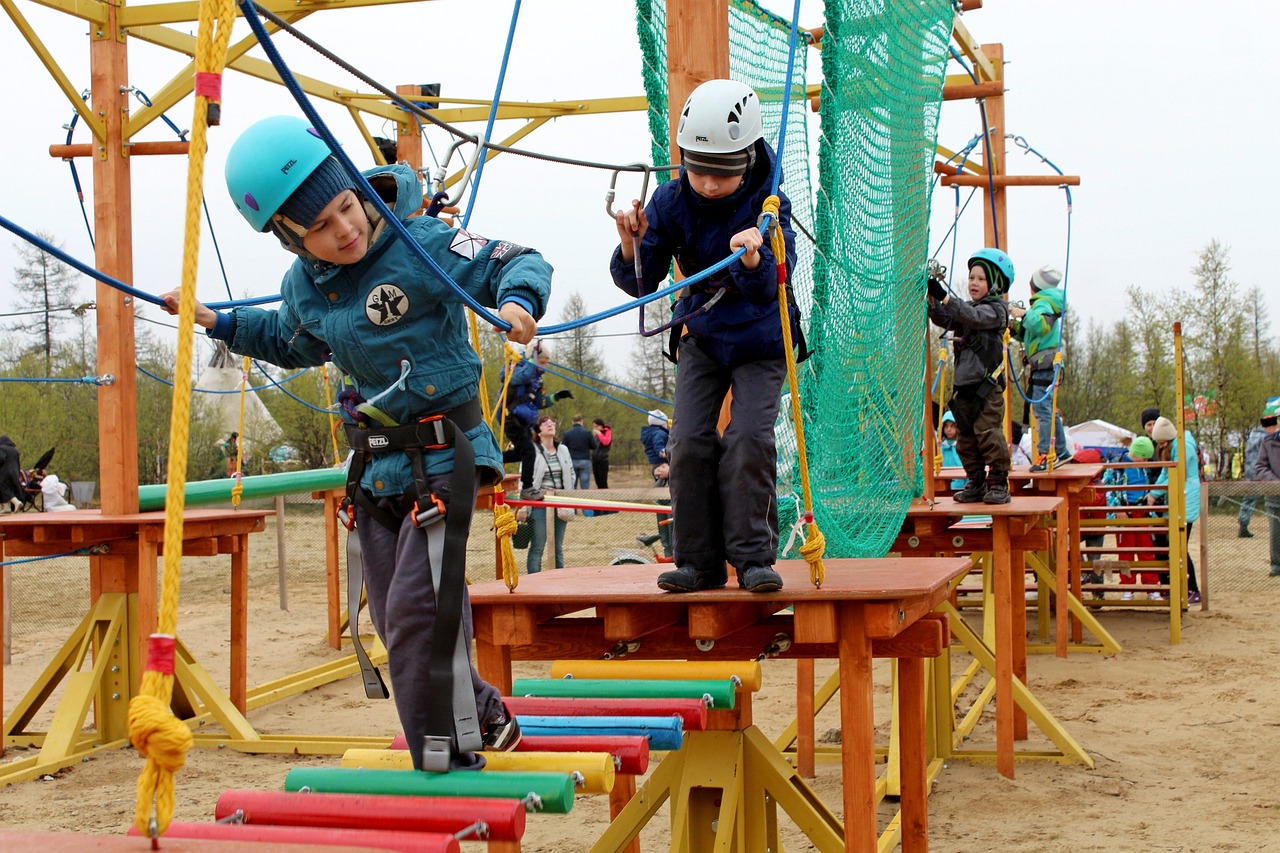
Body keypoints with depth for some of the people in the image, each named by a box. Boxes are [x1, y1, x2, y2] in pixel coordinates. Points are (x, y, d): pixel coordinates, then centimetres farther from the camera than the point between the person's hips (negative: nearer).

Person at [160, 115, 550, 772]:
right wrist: (218, 322, 18)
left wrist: (518, 301, -35)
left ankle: (448, 766, 0)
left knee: (416, 614, -13)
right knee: (397, 625, 13)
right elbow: (293, 344, 27)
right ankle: (486, 718, 35)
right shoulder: (303, 287, 4)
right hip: (375, 468, 7)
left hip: (442, 457, -7)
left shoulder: (419, 246, -17)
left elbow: (521, 263, -14)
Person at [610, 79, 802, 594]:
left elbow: (772, 283, -38)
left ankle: (753, 557, -4)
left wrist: (753, 261, -61)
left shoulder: (767, 205, -23)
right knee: (689, 442, -5)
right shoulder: (670, 202, -14)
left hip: (760, 340, -3)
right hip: (701, 335, 3)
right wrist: (632, 248, -34)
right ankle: (699, 562, 4)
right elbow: (641, 285, -12)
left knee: (749, 439, -15)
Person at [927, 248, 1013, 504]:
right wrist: (932, 298, -12)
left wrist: (944, 297, -29)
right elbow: (944, 318, 6)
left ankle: (998, 483, -3)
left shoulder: (996, 309, -5)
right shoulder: (968, 308, 18)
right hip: (964, 384, 8)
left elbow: (973, 317, -23)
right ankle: (976, 483, 16)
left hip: (987, 386, -8)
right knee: (965, 437, 9)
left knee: (988, 433, -10)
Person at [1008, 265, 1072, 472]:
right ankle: (1061, 452, 23)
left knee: (1042, 409, -14)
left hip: (1044, 364, -11)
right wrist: (1016, 326, 11)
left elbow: (1042, 325, -30)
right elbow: (1030, 334, 26)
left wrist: (1024, 314, -23)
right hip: (1044, 364, 11)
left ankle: (1045, 455, -17)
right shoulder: (1046, 302, 22)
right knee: (1049, 410, 17)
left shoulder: (1043, 302, -9)